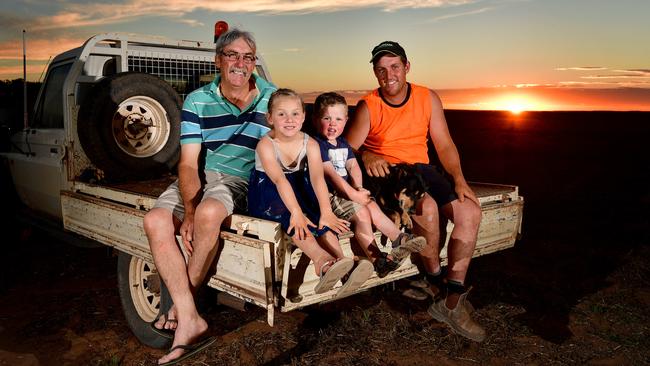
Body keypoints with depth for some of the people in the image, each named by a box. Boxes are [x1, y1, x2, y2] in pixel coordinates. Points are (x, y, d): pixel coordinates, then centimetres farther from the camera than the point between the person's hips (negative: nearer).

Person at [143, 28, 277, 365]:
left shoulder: (272, 98, 1)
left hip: (240, 180, -2)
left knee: (209, 213, -35)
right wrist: (188, 210, -22)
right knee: (155, 221, -25)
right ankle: (191, 321, -22)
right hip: (198, 177, 3)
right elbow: (188, 163, -5)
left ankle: (180, 308, -15)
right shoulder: (197, 101, 1)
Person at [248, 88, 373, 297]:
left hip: (299, 192, 4)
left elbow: (317, 178, -23)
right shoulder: (266, 145, -18)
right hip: (267, 196, -4)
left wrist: (326, 212, -38)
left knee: (322, 219, -26)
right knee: (290, 215, -35)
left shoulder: (310, 144, -8)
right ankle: (323, 261, -53)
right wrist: (296, 213, -45)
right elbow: (280, 180, -32)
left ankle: (340, 261, -40)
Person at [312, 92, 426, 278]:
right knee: (361, 211, -22)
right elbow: (330, 174, -19)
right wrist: (353, 194, -22)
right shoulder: (317, 144, -11)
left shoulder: (343, 143, 17)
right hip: (327, 194, -8)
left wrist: (358, 188, -14)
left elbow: (353, 166, 7)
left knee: (373, 206, -8)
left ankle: (400, 238, -5)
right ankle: (378, 260, -25)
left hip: (346, 191, 8)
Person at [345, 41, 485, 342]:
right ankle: (437, 287, -12)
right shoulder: (368, 106, -4)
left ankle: (452, 301, -14)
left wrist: (459, 179, -9)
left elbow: (444, 145, 5)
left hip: (421, 169, 5)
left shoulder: (428, 98, 6)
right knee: (426, 206, -34)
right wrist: (366, 156, -34)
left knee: (470, 211, -17)